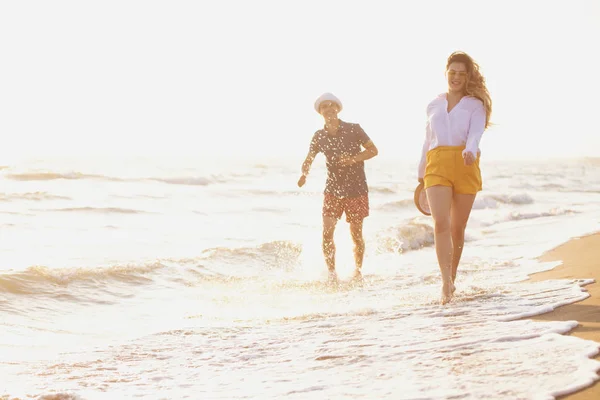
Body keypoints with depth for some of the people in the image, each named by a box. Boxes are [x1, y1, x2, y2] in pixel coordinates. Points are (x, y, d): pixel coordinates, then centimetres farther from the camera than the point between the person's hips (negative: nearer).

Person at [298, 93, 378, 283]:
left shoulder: (353, 129, -5)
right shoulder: (319, 136, 2)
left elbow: (373, 150, -2)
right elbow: (309, 158, 13)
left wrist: (353, 159, -18)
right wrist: (304, 174, -8)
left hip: (356, 190, -2)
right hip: (333, 190, 2)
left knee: (356, 235, 5)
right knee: (327, 232, -11)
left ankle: (357, 271, 25)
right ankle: (332, 273, 0)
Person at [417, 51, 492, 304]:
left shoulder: (475, 105, 9)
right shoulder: (433, 106, 19)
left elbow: (476, 132, -9)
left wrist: (470, 151, -30)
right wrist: (421, 173, 25)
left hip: (465, 167, -1)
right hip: (437, 166, 1)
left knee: (457, 227, 4)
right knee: (441, 224, -16)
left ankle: (451, 279, 21)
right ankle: (446, 284, -22)